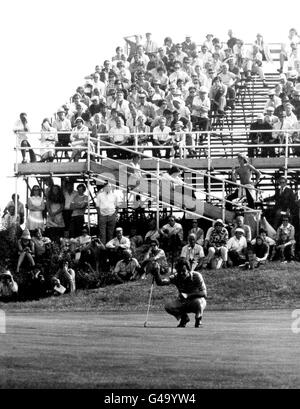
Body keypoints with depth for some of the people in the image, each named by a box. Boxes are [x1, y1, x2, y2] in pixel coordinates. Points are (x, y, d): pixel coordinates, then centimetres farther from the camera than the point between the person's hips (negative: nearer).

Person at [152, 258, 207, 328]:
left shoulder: (196, 276, -21)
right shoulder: (176, 277, -12)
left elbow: (204, 293, -29)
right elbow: (160, 282, -23)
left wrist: (187, 295, -40)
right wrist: (156, 272, -42)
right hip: (183, 303, 4)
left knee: (198, 301, -39)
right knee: (168, 306, -22)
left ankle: (198, 319, -5)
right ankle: (184, 318, 8)